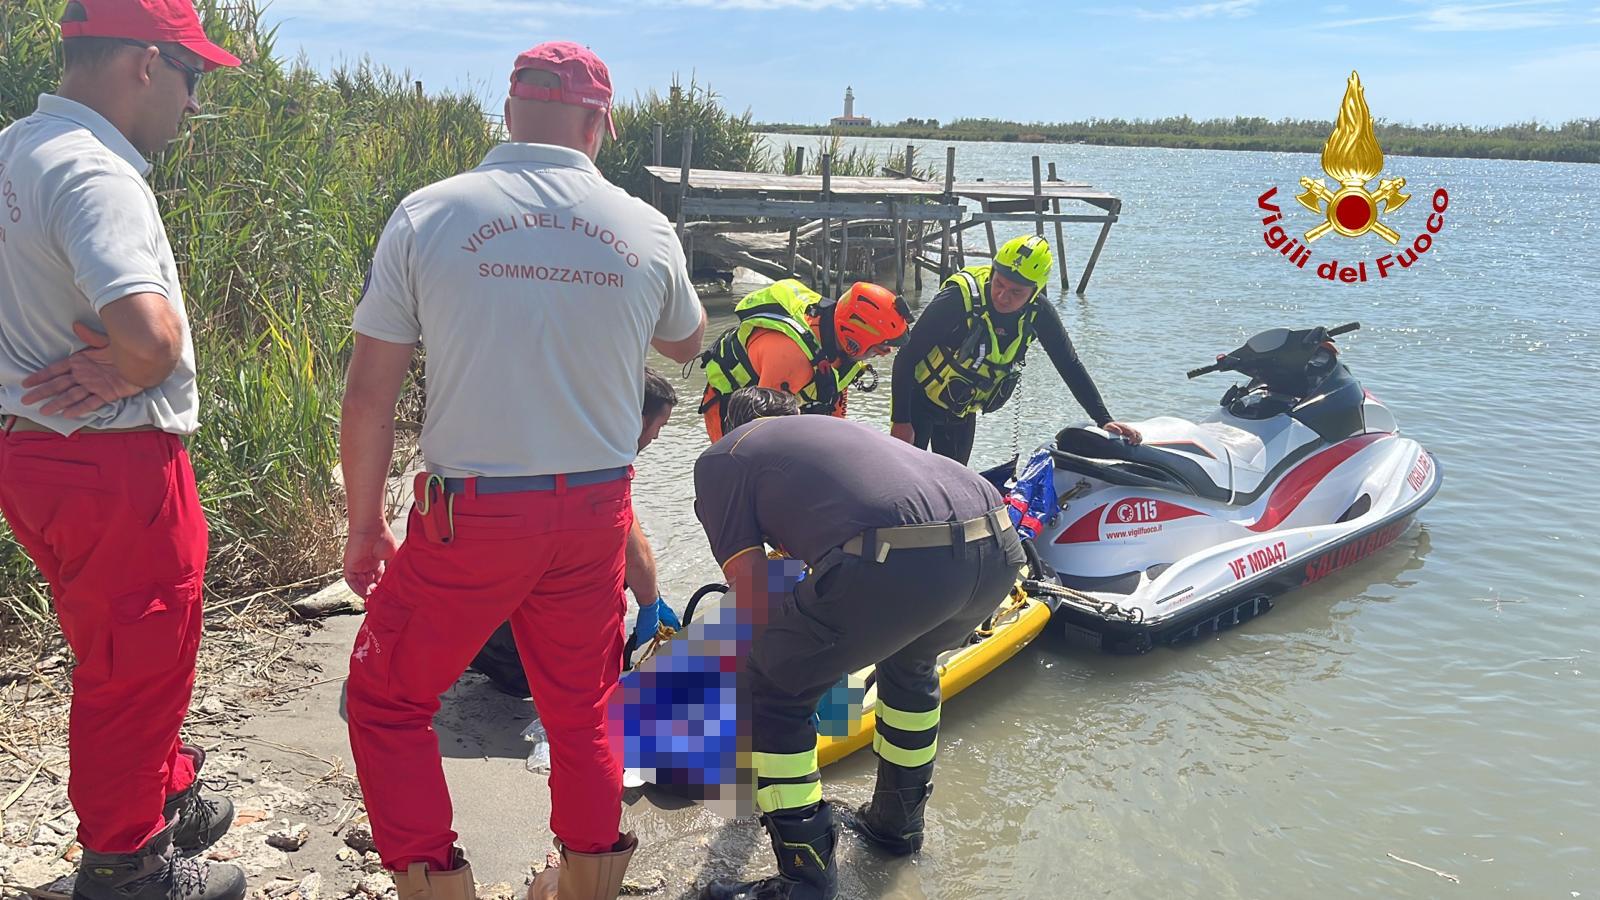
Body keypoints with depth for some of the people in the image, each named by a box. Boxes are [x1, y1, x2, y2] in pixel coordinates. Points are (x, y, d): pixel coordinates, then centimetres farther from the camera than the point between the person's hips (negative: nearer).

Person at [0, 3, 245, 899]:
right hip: (116, 464, -10)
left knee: (125, 651, 24)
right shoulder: (94, 174, -22)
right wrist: (130, 370, -15)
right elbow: (151, 331, -36)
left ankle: (165, 796, 43)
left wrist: (112, 356, -3)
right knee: (137, 665, 8)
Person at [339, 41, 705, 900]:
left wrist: (364, 523, 5)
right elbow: (687, 344, 18)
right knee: (580, 713, 22)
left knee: (387, 703, 18)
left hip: (469, 515, -3)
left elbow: (370, 393, -6)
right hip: (597, 514, 3)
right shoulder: (646, 231, -2)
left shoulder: (428, 214, -8)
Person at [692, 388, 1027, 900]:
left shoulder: (719, 459, 20)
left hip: (898, 561, -8)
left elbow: (753, 593, 12)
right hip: (999, 549, 8)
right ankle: (897, 823, 52)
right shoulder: (827, 428, 39)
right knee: (910, 661, 38)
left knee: (770, 693, 14)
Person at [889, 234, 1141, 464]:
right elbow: (907, 356, -25)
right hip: (919, 399, -5)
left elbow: (1070, 365, -5)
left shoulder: (1038, 313, -16)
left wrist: (1104, 421, -10)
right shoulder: (960, 298, -31)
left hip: (964, 411, 5)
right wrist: (899, 420, -25)